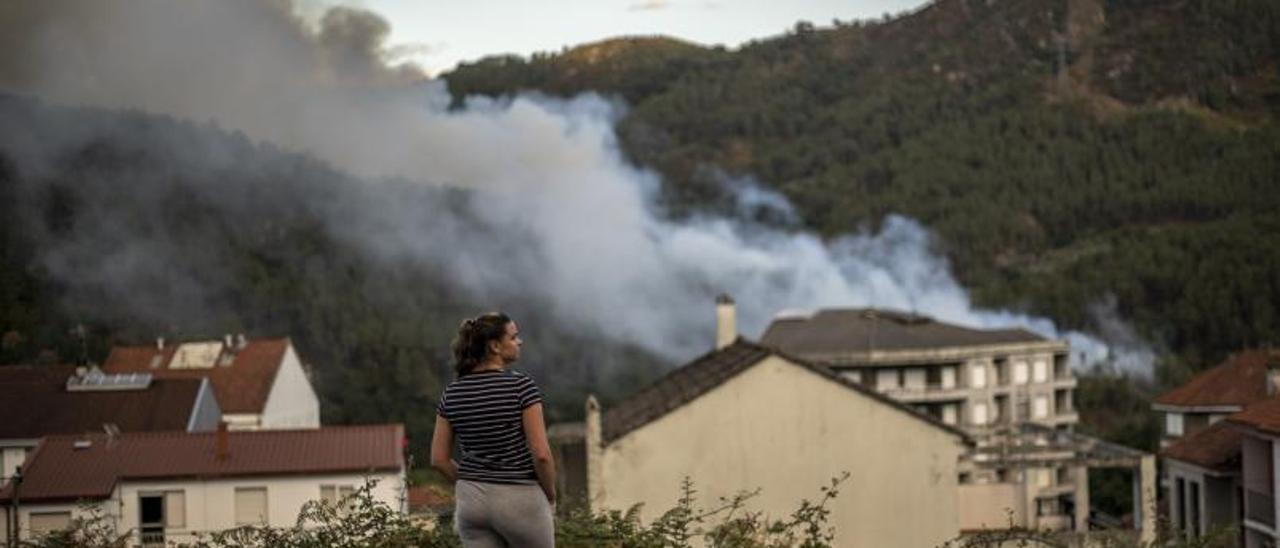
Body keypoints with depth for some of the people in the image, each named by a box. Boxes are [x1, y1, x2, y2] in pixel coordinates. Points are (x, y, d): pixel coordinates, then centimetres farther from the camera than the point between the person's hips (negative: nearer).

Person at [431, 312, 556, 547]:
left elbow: (439, 459, 3)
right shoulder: (522, 385, -14)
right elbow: (541, 454, -17)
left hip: (472, 501, 4)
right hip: (520, 501, -4)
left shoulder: (452, 393, 2)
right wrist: (550, 496, -1)